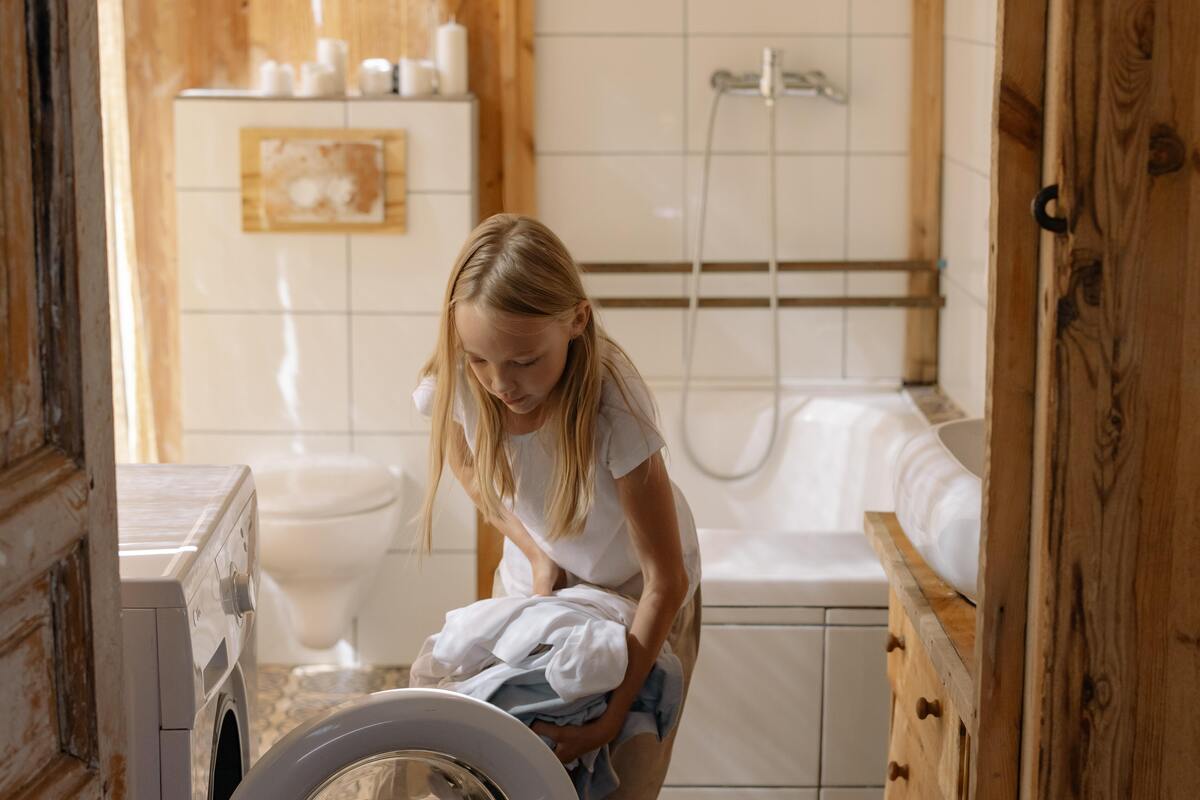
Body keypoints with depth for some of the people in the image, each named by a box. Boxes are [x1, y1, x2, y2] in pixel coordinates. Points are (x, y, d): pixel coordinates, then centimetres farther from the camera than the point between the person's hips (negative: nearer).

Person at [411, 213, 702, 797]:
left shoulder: (614, 409, -38)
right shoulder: (452, 384, -26)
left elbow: (665, 581, -29)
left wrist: (611, 719, -29)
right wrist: (534, 552, -12)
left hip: (639, 596, -3)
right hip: (535, 580, 3)